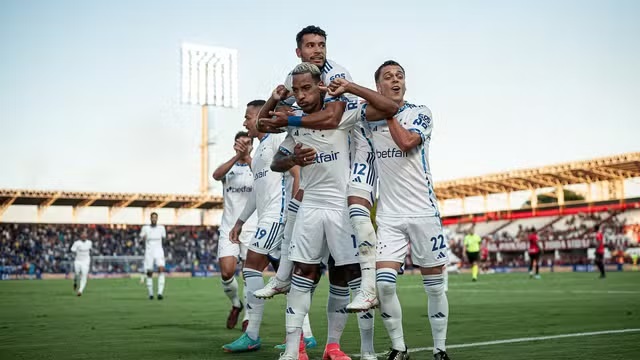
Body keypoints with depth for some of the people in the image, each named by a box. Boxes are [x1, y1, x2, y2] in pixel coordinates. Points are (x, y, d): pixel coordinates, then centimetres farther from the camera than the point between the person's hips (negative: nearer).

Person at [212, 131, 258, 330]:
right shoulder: (228, 167, 10)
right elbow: (216, 175, -14)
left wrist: (247, 158, -34)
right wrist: (236, 156, -29)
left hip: (252, 228, -1)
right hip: (228, 228, 1)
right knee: (227, 272, -9)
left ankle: (248, 317, 8)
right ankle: (235, 304, 19)